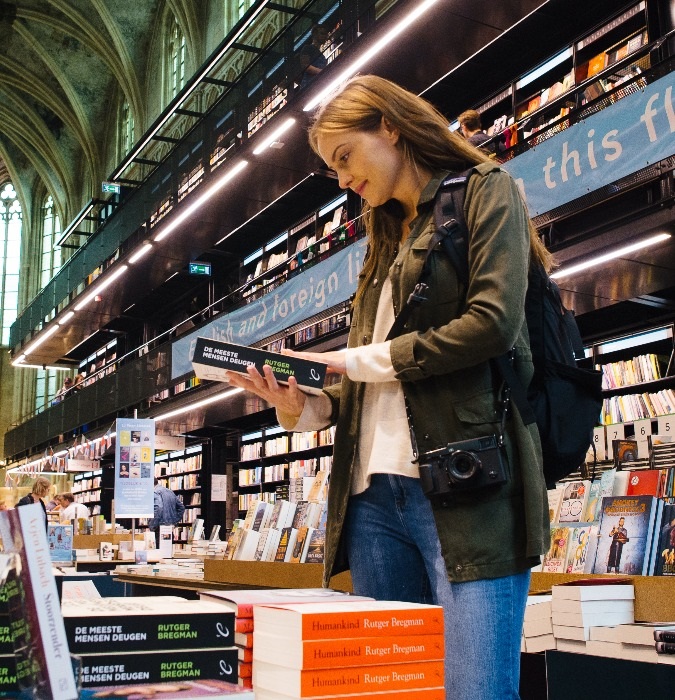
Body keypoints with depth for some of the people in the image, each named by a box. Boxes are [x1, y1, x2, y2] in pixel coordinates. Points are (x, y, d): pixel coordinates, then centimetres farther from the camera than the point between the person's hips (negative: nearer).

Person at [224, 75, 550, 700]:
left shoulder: (483, 192, 6)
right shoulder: (385, 242, 26)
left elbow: (493, 321, -11)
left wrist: (360, 360, -6)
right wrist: (302, 407, 0)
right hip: (372, 495, 7)